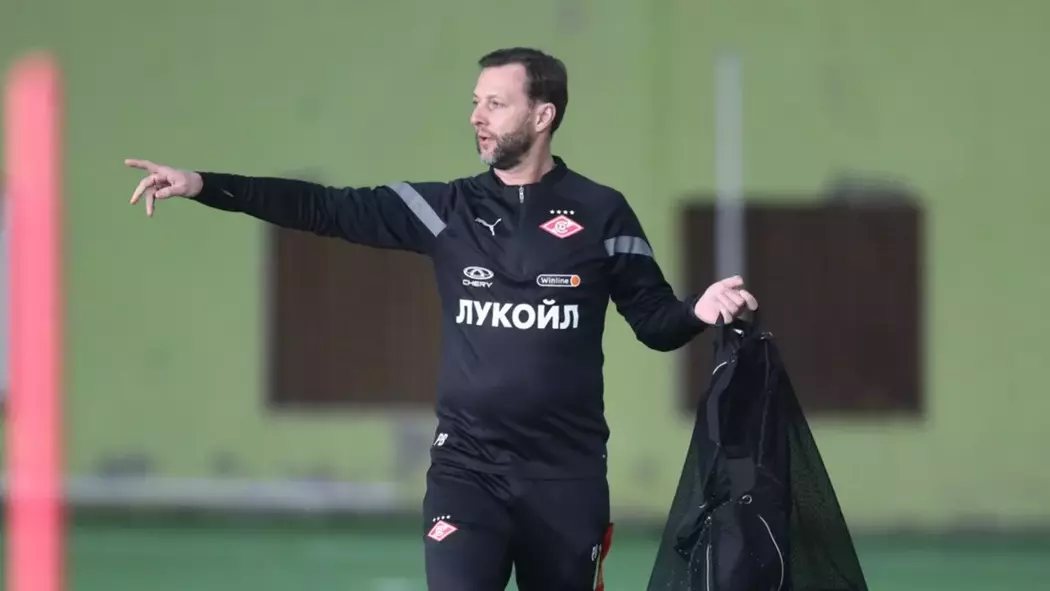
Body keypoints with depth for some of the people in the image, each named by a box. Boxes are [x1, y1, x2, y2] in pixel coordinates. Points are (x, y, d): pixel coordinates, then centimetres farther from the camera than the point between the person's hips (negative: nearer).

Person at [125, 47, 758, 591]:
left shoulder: (600, 212, 0)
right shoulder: (447, 209, 4)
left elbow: (656, 322, 4)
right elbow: (330, 209, -3)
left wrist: (703, 310, -20)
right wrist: (203, 185, -11)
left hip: (566, 475, 0)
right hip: (466, 466, 1)